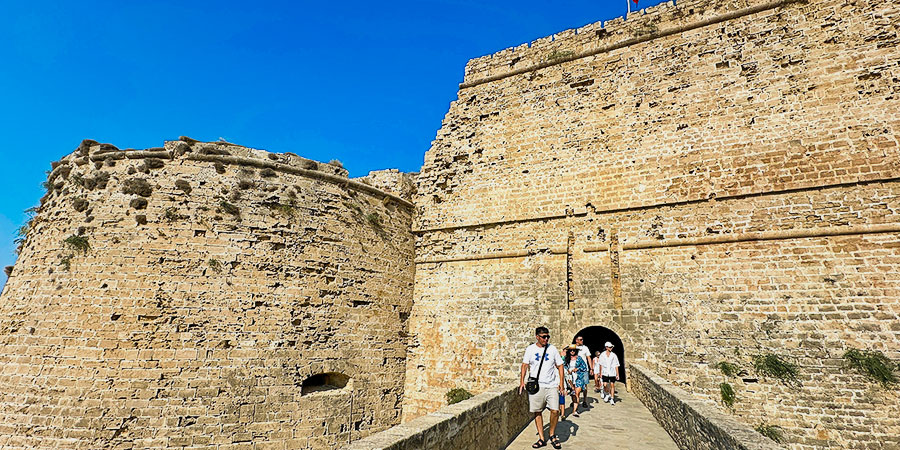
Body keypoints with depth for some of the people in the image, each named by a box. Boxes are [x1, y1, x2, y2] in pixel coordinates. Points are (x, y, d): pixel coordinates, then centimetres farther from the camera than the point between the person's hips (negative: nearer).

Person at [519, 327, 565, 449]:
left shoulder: (552, 349, 4)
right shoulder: (530, 349, 2)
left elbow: (559, 366, 8)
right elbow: (525, 365, 4)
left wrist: (561, 383, 0)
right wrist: (522, 381, -5)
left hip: (552, 386, 0)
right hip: (535, 386, 0)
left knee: (555, 410, -8)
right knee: (537, 412, 4)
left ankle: (552, 435, 16)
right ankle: (542, 439, 18)